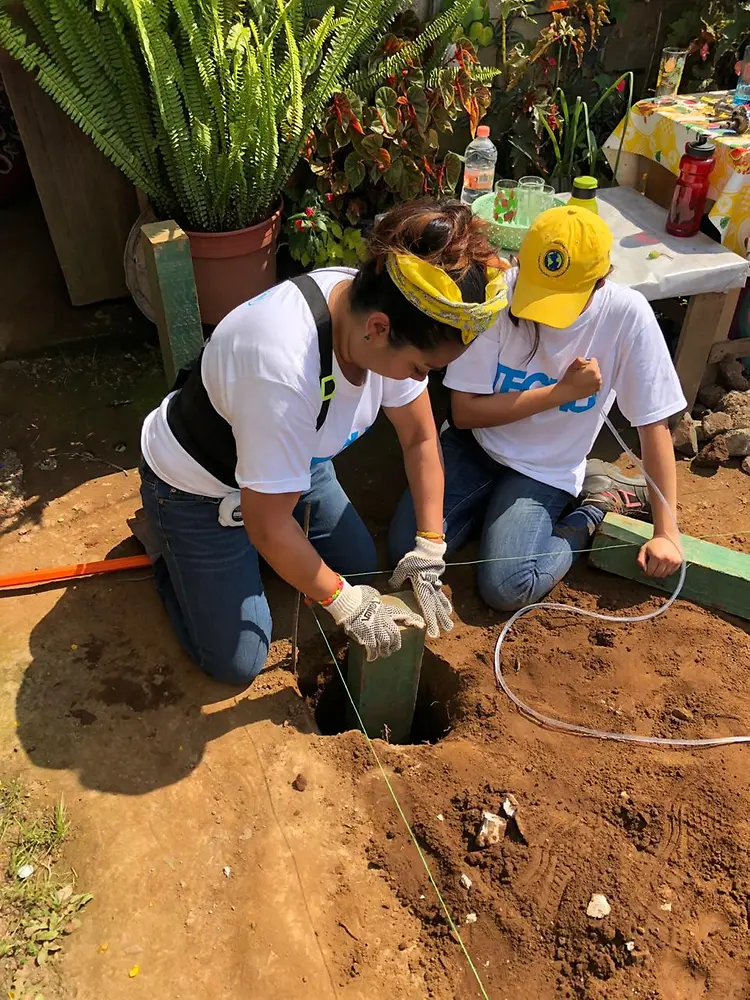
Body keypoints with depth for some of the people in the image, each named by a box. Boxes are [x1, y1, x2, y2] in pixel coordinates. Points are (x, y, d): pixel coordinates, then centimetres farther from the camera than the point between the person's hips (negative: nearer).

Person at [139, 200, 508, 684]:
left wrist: (429, 550, -10)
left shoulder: (383, 312, -21)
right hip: (198, 489, -6)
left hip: (293, 459, 7)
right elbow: (268, 525, -31)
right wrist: (344, 601, -18)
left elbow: (420, 437, -7)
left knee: (361, 568, 12)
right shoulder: (284, 367, -43)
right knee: (238, 663, 0)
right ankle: (170, 553, 22)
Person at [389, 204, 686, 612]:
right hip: (475, 443, 2)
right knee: (407, 548, -13)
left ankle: (596, 504, 7)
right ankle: (493, 502, 12)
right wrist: (563, 391, -22)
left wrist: (666, 531, -11)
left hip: (545, 469, -1)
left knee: (506, 588, -19)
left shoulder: (626, 314, -20)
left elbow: (654, 425, -12)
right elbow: (465, 412, -16)